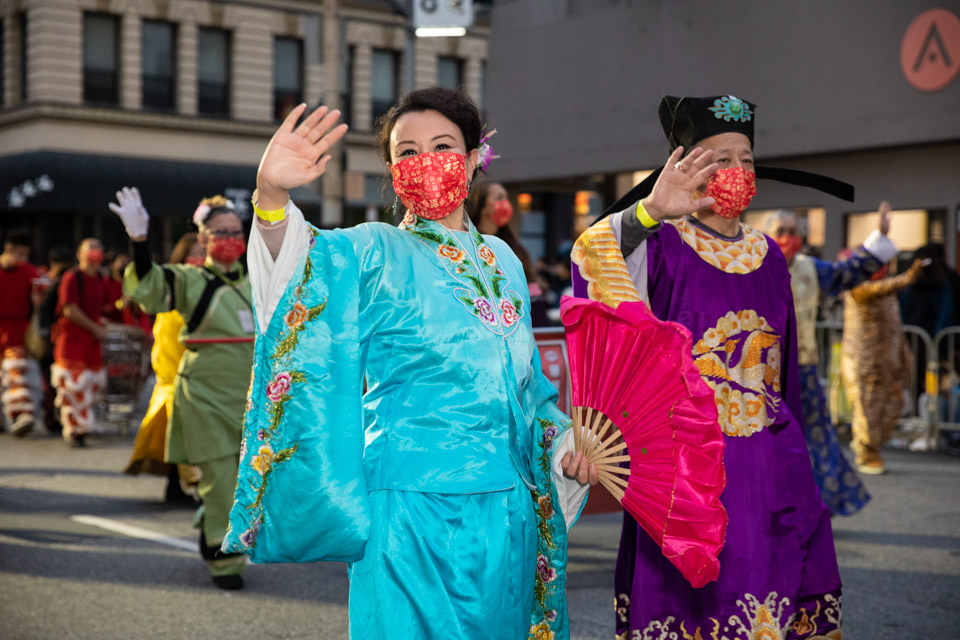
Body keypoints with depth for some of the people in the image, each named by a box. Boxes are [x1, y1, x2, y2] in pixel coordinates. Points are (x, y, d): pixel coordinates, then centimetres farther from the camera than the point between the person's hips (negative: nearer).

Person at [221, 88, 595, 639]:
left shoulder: (503, 261, 13)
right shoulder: (376, 252, -2)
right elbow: (305, 260, -23)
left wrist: (566, 440, 6)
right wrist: (271, 195, -42)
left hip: (504, 510, 5)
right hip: (410, 512, -5)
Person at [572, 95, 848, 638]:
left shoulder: (768, 256, 12)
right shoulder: (662, 247, -4)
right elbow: (592, 253, -27)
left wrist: (794, 460, 17)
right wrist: (648, 211, -45)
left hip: (770, 467, 5)